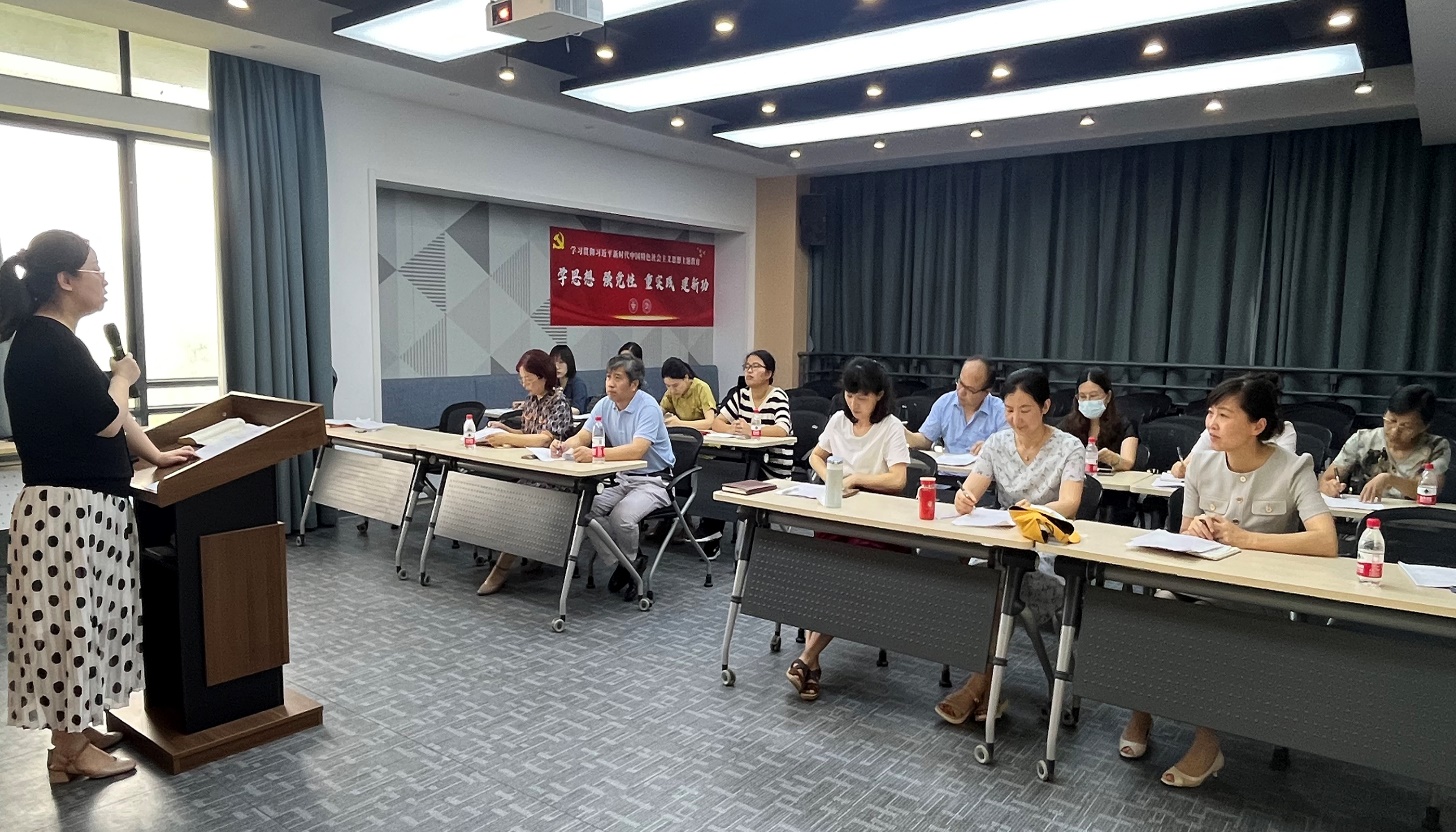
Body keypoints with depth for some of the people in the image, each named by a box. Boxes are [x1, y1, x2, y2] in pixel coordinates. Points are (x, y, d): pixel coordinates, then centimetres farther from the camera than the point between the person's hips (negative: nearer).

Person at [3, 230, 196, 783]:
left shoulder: (49, 339, 13)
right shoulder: (48, 342, -18)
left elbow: (101, 414, 18)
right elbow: (106, 420, -18)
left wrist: (155, 455, 17)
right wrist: (122, 378, -1)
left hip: (82, 503, 10)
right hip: (67, 508, -10)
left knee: (80, 618, 18)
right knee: (69, 620, 0)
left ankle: (75, 727, 31)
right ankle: (69, 751, 13)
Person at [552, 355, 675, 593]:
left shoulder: (648, 408, -21)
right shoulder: (604, 405, 2)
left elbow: (636, 450, -34)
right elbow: (581, 438, -2)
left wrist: (594, 454, -45)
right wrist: (564, 446, -26)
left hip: (653, 480, -7)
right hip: (621, 478, 7)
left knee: (621, 517, -29)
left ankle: (631, 561, 3)